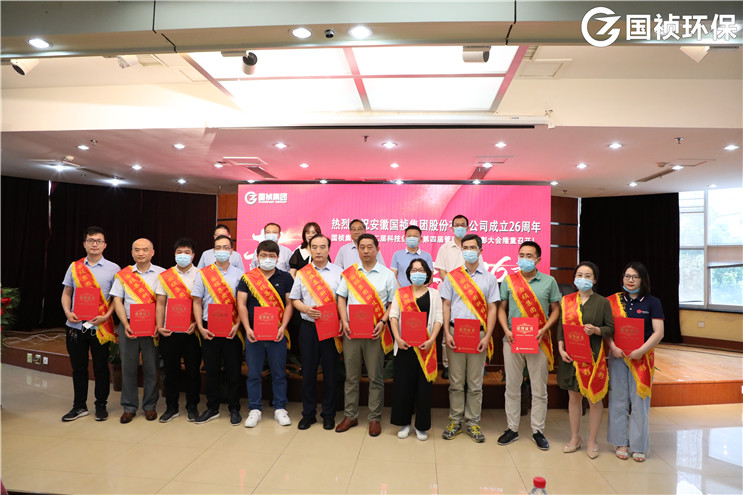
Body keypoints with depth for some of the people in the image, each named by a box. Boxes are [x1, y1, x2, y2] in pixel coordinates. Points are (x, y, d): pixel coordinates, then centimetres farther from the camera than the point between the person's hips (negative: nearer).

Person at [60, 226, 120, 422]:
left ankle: (101, 405, 19)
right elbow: (66, 293, 13)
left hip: (100, 326, -2)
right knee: (78, 367, 11)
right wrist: (68, 312, -4)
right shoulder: (74, 266, 9)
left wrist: (106, 316, -14)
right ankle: (79, 406, 25)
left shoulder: (113, 268, 1)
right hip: (75, 325, 3)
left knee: (101, 367, 5)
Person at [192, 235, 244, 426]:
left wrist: (237, 325, -9)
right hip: (209, 329, 1)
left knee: (234, 370, 4)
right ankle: (212, 409, 23)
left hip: (232, 329, -1)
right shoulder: (203, 273, 5)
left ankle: (234, 409, 17)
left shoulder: (239, 274, 3)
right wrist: (200, 327, -3)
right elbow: (197, 302, 6)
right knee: (211, 369, 9)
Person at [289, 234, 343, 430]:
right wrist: (306, 309, -9)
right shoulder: (302, 273, 8)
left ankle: (328, 414, 19)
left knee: (330, 371, 5)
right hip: (308, 327, 1)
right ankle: (308, 414, 21)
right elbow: (294, 299, 10)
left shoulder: (338, 272, 3)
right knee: (308, 371, 8)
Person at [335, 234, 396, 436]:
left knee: (375, 377, 4)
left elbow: (393, 303, 3)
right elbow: (341, 298, 8)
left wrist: (383, 322, -11)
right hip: (351, 331, 2)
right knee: (351, 376, 9)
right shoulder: (349, 273, 8)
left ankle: (375, 418, 16)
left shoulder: (387, 274, 4)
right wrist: (344, 321, -5)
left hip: (375, 333, -2)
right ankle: (350, 416, 22)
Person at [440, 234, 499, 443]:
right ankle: (455, 421, 17)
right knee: (456, 382, 6)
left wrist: (487, 336, -6)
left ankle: (473, 423, 18)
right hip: (455, 332, 0)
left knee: (475, 383, 6)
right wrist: (447, 332, -4)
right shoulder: (452, 276, 7)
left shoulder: (489, 278, 6)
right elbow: (446, 305, 6)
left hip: (478, 334, 0)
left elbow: (492, 309, 3)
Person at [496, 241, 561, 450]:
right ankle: (512, 429, 20)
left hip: (538, 341, -1)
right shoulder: (509, 281, 5)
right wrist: (506, 330, -7)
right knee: (512, 387, 8)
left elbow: (555, 310, 5)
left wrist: (544, 329, -10)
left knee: (539, 389, 7)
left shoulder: (549, 281, 3)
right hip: (512, 340, 1)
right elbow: (502, 309, 8)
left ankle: (538, 431, 21)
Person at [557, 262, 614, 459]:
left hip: (593, 356, -2)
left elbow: (611, 328, 1)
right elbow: (561, 327, 6)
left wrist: (596, 330, -19)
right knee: (574, 397, 12)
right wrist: (561, 349, -5)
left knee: (594, 398, 5)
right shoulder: (566, 301, 6)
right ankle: (575, 438, 26)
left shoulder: (602, 302, -1)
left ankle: (592, 441, 21)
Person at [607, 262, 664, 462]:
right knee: (618, 399, 6)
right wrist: (613, 348, -15)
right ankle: (620, 442, 18)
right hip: (617, 356, 1)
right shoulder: (613, 301, 5)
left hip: (641, 358, -1)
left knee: (640, 401, 3)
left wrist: (641, 351, -16)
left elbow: (658, 333, -5)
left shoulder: (652, 302, 2)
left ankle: (639, 446, 16)